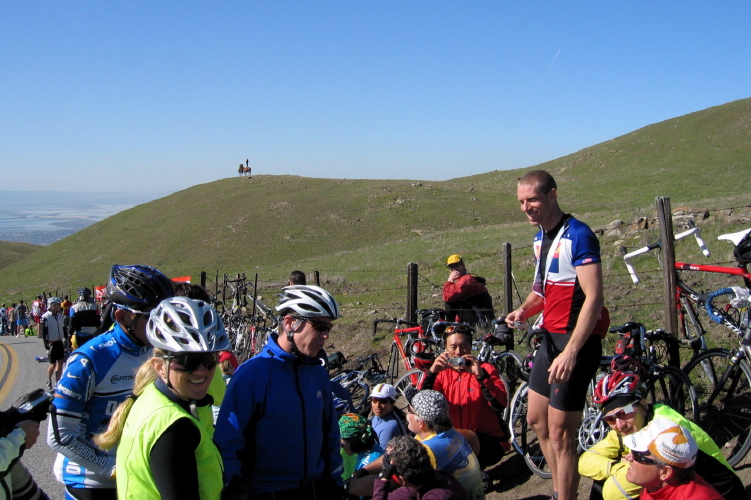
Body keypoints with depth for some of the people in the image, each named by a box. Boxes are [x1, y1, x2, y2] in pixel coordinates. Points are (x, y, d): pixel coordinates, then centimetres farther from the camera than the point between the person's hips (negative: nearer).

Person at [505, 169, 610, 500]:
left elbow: (593, 297, -23)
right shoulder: (540, 237, 11)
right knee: (536, 420, 20)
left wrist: (571, 351, -31)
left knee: (560, 435, -5)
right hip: (551, 337, 10)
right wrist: (525, 309, 2)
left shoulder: (578, 236, -18)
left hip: (576, 340, -10)